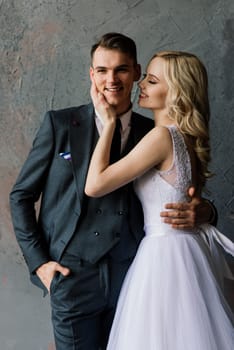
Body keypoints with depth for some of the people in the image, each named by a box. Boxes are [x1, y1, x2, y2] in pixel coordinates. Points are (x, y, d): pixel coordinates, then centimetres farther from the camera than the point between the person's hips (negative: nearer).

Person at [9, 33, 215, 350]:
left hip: (132, 277, 2)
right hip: (73, 277, -2)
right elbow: (21, 196, 3)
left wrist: (200, 211, -12)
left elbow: (177, 198, 11)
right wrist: (38, 262, -3)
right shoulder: (60, 124, -2)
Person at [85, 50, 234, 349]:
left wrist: (108, 121, -15)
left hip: (166, 253, -9)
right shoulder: (186, 135, 6)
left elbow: (94, 185, -20)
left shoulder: (161, 136, -20)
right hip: (189, 246, 9)